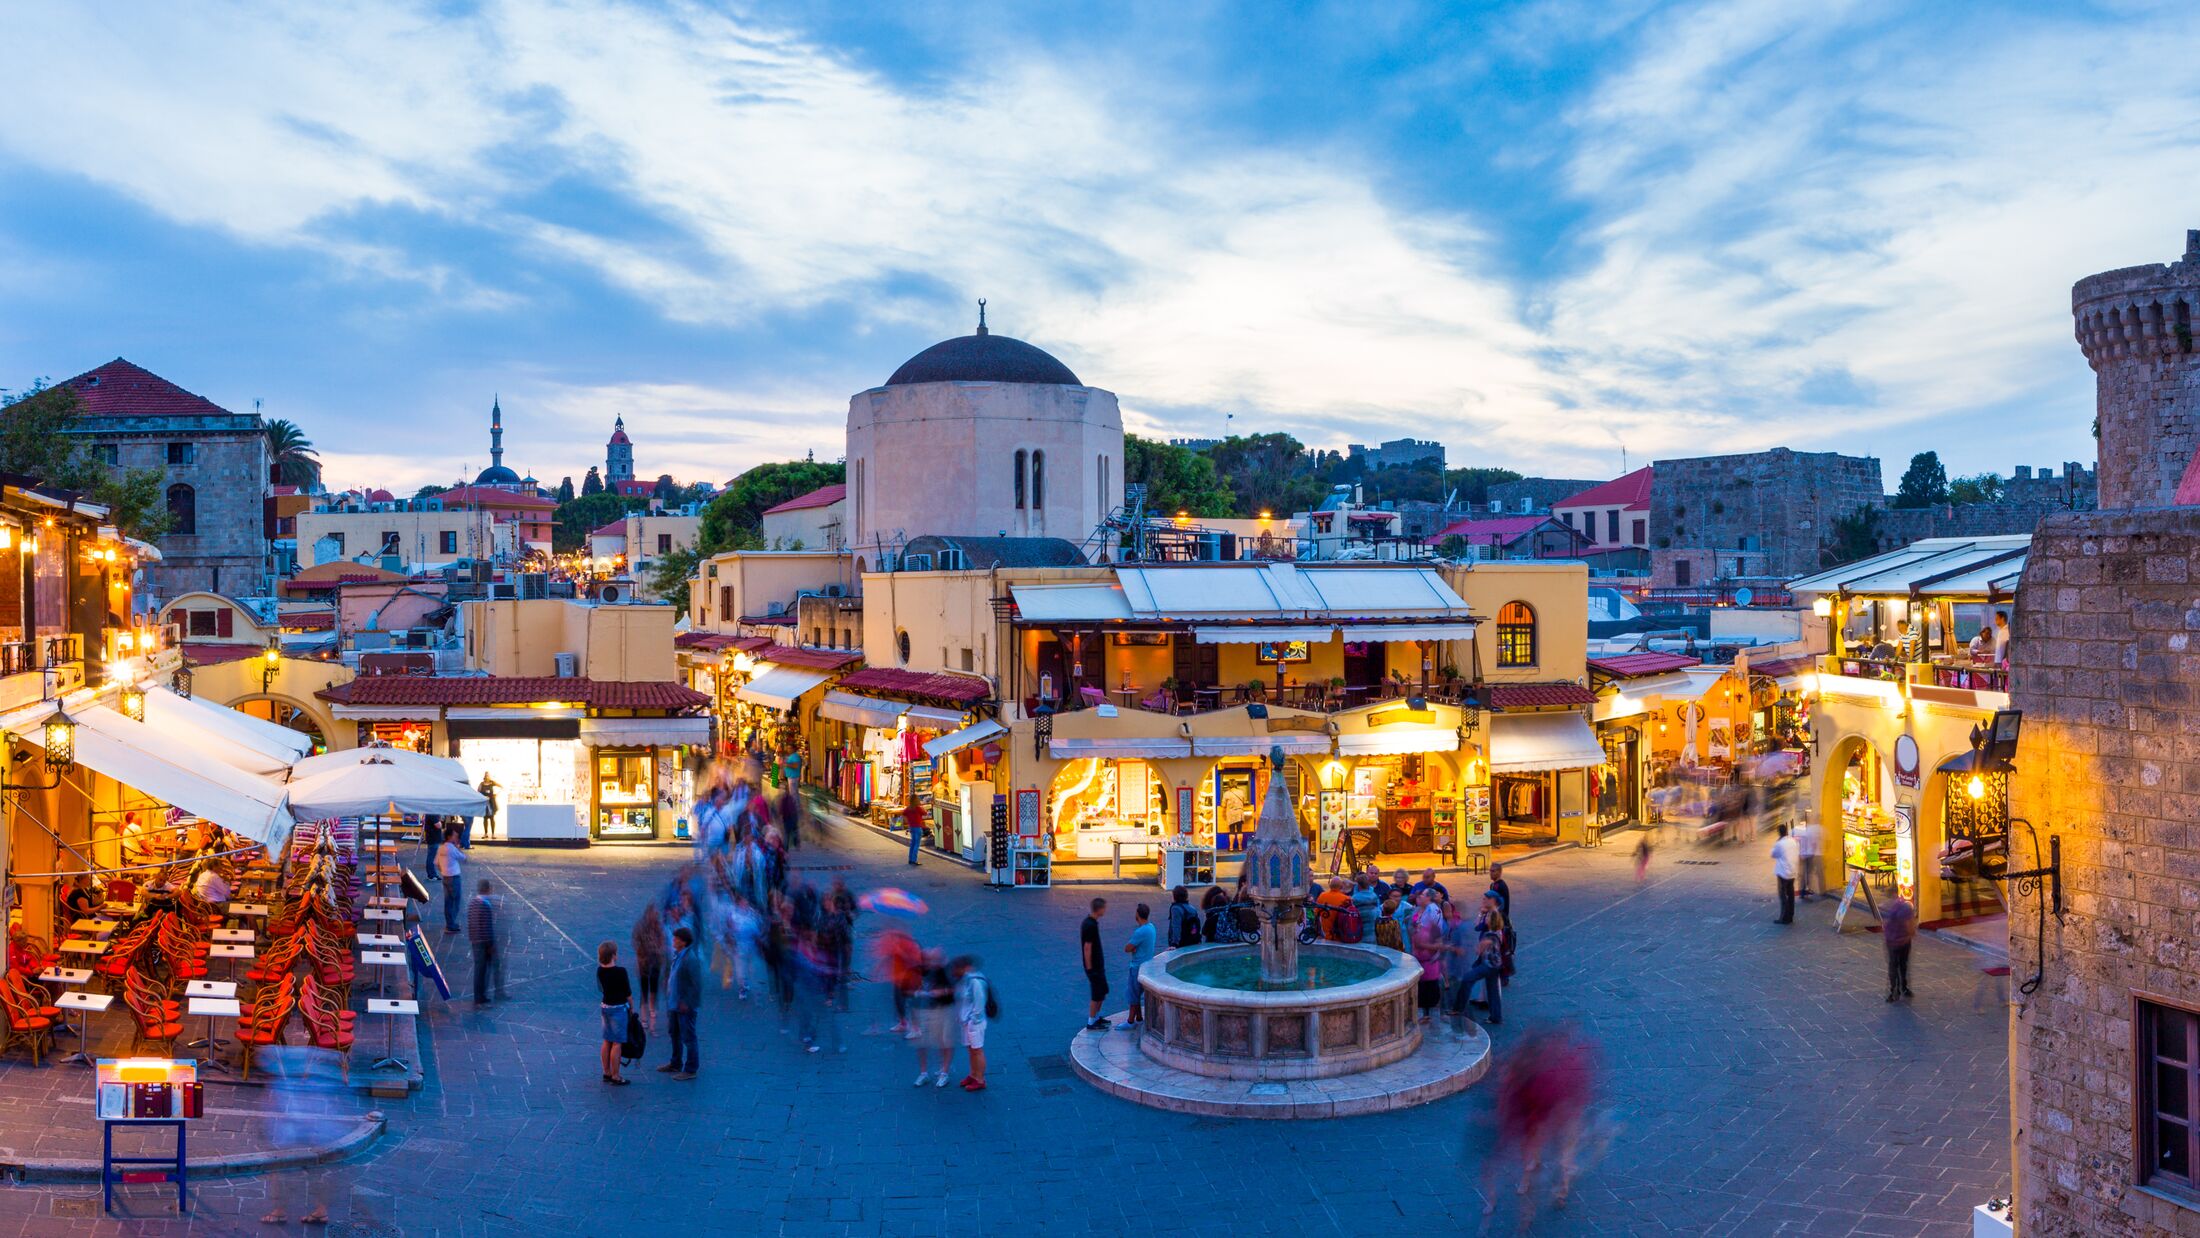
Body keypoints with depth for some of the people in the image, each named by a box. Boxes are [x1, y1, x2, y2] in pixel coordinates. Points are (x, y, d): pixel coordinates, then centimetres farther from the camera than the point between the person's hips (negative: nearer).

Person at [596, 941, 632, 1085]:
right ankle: (615, 1076, 3)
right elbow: (628, 993, -10)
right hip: (619, 1008, -7)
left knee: (607, 1041, 15)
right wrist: (631, 1008, 1)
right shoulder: (620, 972, -20)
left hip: (605, 1006, 7)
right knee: (617, 1043, -1)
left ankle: (607, 1073, 24)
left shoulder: (600, 970, -2)